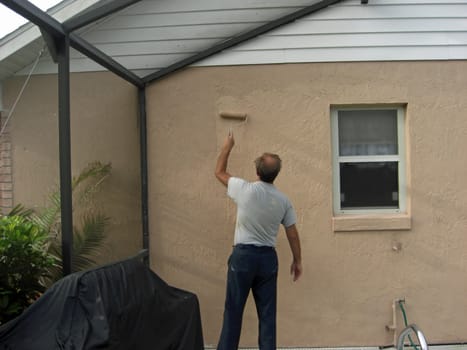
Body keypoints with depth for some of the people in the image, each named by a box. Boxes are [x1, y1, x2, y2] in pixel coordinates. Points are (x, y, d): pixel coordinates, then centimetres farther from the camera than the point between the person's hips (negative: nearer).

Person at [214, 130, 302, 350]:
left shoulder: (245, 190, -11)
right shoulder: (283, 200, 0)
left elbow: (219, 172, 5)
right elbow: (292, 233, 5)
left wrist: (227, 146, 18)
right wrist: (297, 260, 16)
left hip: (243, 255, -3)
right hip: (268, 257, 3)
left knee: (234, 309, 5)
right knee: (267, 311, 9)